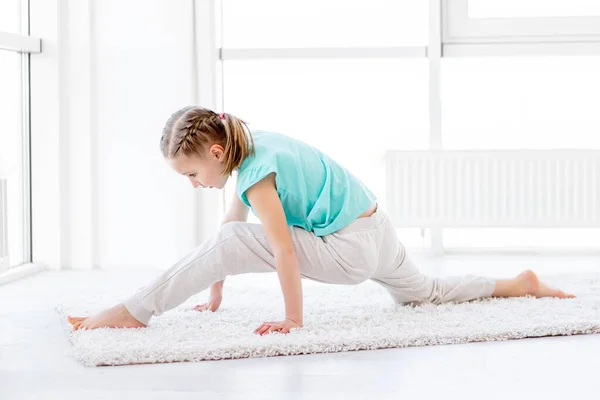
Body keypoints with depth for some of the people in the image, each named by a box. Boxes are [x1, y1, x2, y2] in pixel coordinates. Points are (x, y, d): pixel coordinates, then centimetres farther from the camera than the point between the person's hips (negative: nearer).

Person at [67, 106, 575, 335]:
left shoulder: (255, 172, -21)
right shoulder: (253, 143, 7)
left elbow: (283, 248, -25)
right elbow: (232, 221, 12)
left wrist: (293, 318, -20)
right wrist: (215, 295, 18)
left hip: (352, 250, -10)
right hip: (378, 231, 10)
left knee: (231, 244, -20)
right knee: (425, 293, 33)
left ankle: (133, 312, -17)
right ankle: (521, 285, 36)